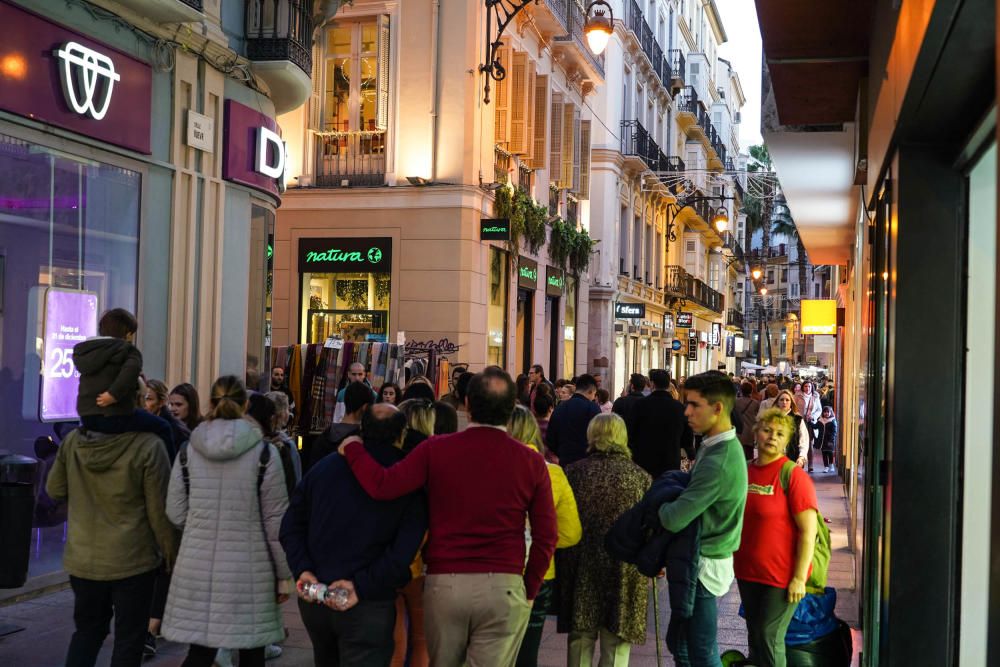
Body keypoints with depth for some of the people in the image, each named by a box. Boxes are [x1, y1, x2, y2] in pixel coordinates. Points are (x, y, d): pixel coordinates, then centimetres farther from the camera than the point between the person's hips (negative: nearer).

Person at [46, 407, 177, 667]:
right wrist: (170, 552, 0)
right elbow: (159, 511, -13)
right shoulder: (148, 446, -18)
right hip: (131, 560, -4)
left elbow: (54, 489, 9)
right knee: (129, 636, 8)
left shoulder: (73, 441, -4)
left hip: (82, 558, 4)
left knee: (87, 629, 22)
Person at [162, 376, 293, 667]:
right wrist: (284, 574, 3)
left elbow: (176, 514, 5)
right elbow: (275, 521, -5)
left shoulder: (188, 451, 1)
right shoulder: (264, 452, -6)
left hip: (198, 568, 2)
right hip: (249, 570, -2)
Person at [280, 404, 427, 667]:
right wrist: (362, 586, -18)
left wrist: (302, 570, -2)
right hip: (368, 605, -5)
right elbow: (405, 549, -19)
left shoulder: (324, 466, 6)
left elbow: (291, 523, 6)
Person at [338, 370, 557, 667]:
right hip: (503, 587, -1)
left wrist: (352, 448, 6)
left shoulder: (436, 450, -4)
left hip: (443, 583, 1)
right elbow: (546, 537, -1)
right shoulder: (531, 462, -2)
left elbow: (382, 486, -11)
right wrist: (529, 590, 11)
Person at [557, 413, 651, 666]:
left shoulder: (573, 472, 0)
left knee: (580, 643, 14)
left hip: (580, 570, 1)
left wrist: (563, 566, 15)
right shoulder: (641, 477, -1)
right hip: (625, 576, -1)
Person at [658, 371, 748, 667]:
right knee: (677, 642, 19)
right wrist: (673, 500, -3)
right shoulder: (721, 444, 6)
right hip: (703, 557, 10)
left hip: (704, 565, -10)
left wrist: (659, 506, -6)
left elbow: (674, 520, -26)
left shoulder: (718, 462, -27)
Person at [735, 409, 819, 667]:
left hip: (781, 576, -6)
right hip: (747, 571, 6)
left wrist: (799, 578, -18)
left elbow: (808, 531, -16)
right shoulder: (744, 471, 4)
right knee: (754, 635, 16)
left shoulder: (793, 475, -13)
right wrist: (735, 562, 16)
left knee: (770, 637, -1)